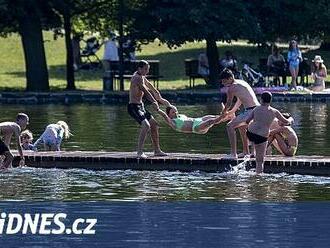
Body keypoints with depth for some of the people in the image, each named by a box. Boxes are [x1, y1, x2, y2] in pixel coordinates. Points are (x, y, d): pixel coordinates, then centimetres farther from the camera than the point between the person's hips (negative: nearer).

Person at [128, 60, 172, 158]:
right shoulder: (137, 78, -18)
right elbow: (146, 92, -21)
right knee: (146, 125, -27)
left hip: (140, 106, 11)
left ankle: (157, 150, 25)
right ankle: (140, 152, -28)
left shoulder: (142, 77, 14)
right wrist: (154, 102, -16)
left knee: (154, 125, 15)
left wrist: (159, 98, 35)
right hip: (134, 107, -11)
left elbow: (149, 86, 28)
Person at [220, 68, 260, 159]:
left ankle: (233, 154, -13)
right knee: (241, 126, 33)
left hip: (250, 111, -10)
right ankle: (246, 152, 40)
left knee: (230, 126, -9)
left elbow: (228, 104, 4)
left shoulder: (231, 88, -8)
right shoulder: (241, 82, 20)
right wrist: (232, 111, 44)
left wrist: (224, 113, 24)